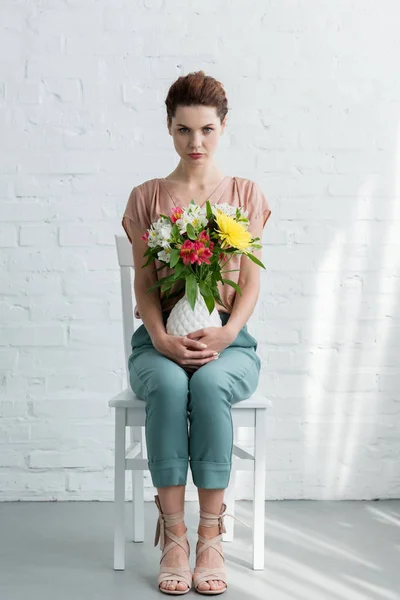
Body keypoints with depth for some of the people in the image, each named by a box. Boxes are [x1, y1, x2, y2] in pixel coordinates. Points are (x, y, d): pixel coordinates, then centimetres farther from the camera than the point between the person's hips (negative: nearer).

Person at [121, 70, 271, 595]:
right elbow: (143, 283, 2)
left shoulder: (246, 195, 10)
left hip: (228, 340, 0)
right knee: (168, 386, -35)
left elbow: (251, 282, 3)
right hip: (160, 340, 0)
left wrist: (225, 334, -17)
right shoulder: (146, 197, 10)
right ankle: (173, 539, -28)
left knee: (209, 384, -35)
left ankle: (210, 540, -28)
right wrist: (161, 338, -17)